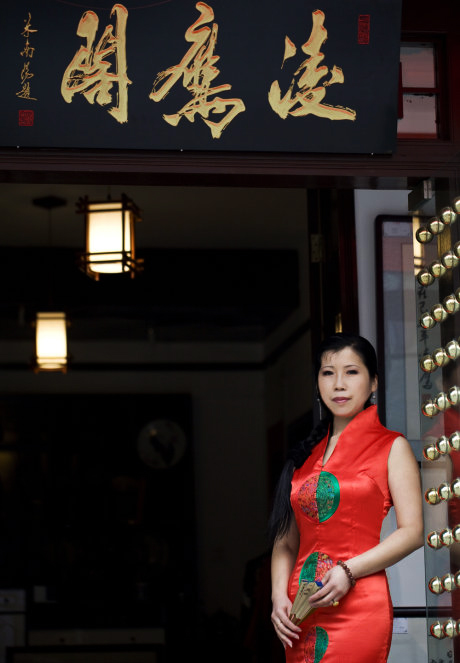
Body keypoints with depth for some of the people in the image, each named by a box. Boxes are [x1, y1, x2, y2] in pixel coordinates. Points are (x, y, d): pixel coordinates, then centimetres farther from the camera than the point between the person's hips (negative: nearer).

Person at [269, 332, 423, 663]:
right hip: (302, 611, 4)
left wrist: (348, 571, -14)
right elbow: (286, 539, 13)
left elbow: (412, 532, -4)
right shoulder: (306, 455, 16)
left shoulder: (392, 447, 4)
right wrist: (279, 595, -2)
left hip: (358, 608, -4)